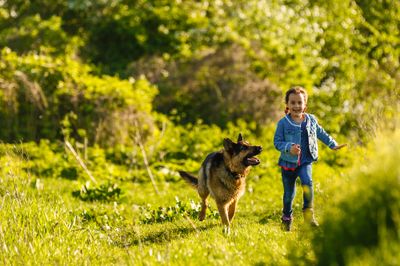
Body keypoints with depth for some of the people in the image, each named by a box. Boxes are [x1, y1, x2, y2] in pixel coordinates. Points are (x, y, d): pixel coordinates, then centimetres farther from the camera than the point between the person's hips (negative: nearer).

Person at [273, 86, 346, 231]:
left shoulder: (311, 120, 3)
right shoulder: (283, 123, -7)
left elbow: (321, 133, 19)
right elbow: (277, 141, -8)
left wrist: (333, 145, 21)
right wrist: (289, 148, -24)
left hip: (305, 161, 1)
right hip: (288, 161, -1)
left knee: (307, 182, -27)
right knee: (289, 192, 8)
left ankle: (308, 212, -18)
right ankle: (287, 218, 30)